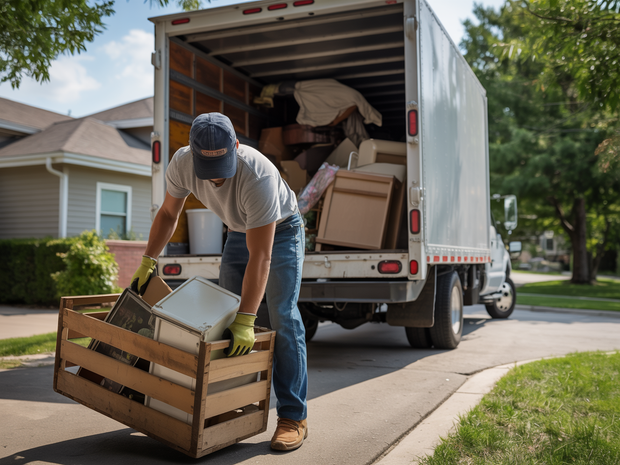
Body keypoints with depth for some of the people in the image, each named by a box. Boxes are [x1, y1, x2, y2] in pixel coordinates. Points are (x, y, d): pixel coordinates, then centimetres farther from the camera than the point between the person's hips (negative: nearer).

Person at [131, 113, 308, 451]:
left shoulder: (258, 176, -41)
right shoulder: (181, 163, -23)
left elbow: (260, 257, -40)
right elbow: (168, 213, -2)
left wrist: (246, 320, -40)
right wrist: (147, 262, -5)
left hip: (281, 230, -6)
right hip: (239, 231, 6)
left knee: (282, 317, -16)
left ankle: (293, 417, -12)